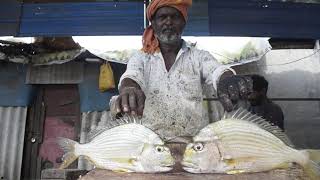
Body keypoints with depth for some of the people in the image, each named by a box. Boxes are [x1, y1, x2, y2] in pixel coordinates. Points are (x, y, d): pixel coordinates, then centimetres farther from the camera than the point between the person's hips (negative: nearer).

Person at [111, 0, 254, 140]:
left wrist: (228, 80, -33)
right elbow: (131, 77, -8)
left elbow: (217, 71, -9)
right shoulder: (140, 58, 10)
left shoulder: (199, 56, 9)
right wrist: (129, 89, -32)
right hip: (150, 139, 1)